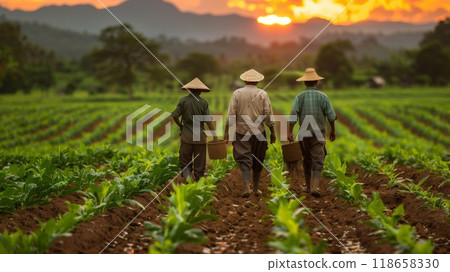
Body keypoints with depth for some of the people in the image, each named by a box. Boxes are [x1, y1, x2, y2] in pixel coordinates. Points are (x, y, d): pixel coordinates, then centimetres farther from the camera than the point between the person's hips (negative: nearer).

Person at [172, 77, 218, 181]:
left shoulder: (183, 101, -2)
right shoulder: (203, 102, -3)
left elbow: (175, 116, -4)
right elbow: (209, 121, -6)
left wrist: (180, 126, 15)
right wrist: (215, 136, -1)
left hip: (186, 136, 0)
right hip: (200, 136, 0)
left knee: (185, 162, 7)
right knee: (199, 163, 9)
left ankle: (187, 177, -16)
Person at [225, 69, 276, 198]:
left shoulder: (237, 93, -1)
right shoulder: (263, 94, -1)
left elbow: (231, 114, -5)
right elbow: (268, 115, -3)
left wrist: (227, 131, 0)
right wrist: (273, 132, 6)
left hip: (242, 132, -1)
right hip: (259, 132, 1)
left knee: (244, 160, 0)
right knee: (258, 161, 12)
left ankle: (246, 187, -17)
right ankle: (256, 189, 19)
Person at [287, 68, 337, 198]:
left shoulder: (300, 96, -2)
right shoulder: (323, 96, -3)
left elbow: (293, 114, -11)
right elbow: (331, 116, -3)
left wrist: (289, 132, -9)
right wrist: (333, 130, 10)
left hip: (304, 134, 2)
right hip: (319, 134, -2)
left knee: (307, 160, 17)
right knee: (318, 161, -3)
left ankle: (308, 186, 25)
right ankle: (315, 187, -18)